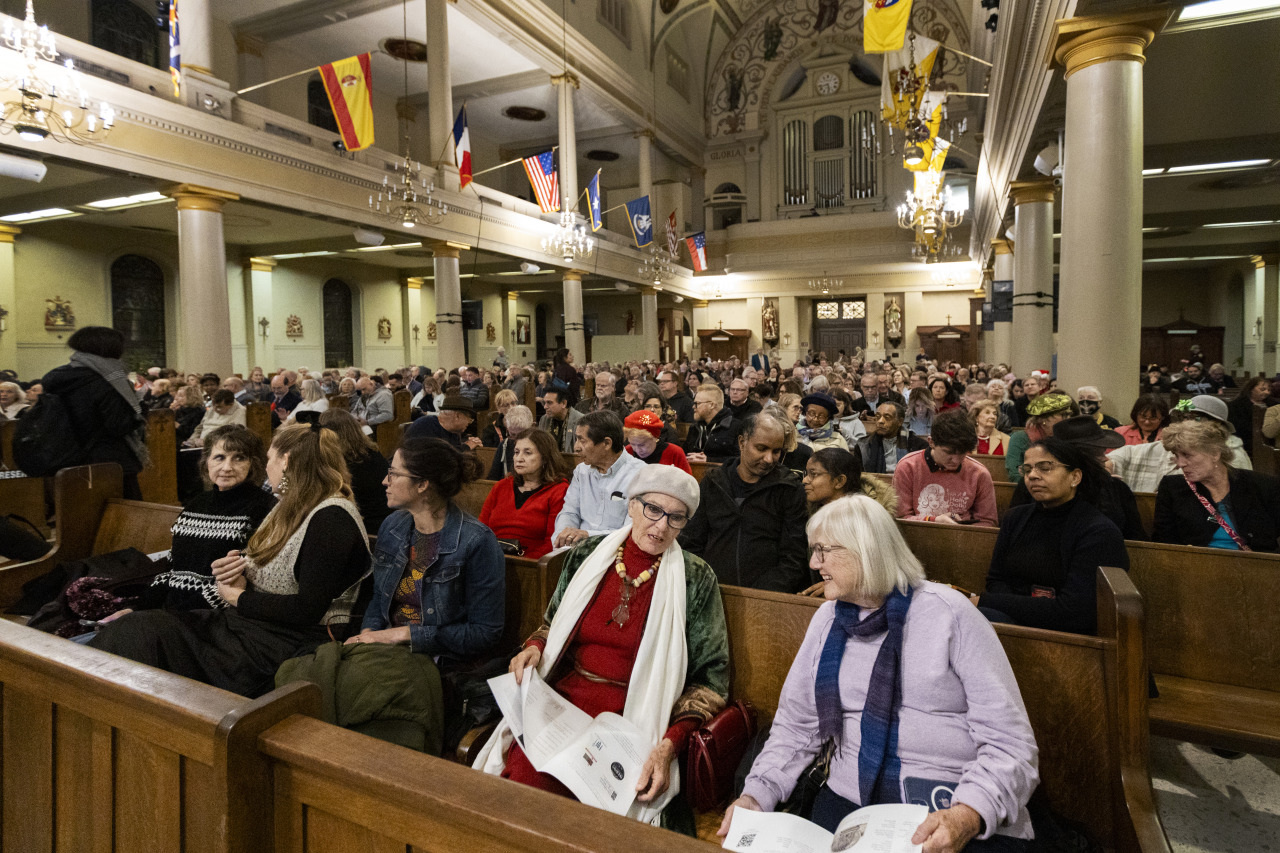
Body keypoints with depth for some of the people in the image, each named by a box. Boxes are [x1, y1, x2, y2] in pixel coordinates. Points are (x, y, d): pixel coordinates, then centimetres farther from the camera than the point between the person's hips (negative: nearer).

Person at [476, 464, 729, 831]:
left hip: (631, 720, -3)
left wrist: (669, 744, -14)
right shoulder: (587, 554, 7)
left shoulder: (694, 578, -2)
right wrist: (535, 646, 0)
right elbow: (553, 623, 22)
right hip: (559, 702, 4)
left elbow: (711, 676, -1)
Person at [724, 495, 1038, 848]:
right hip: (849, 803, 3)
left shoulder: (949, 614, -7)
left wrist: (968, 817, -24)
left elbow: (1009, 743, -9)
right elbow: (795, 727, 10)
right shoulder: (827, 620, 7)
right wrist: (756, 794, -3)